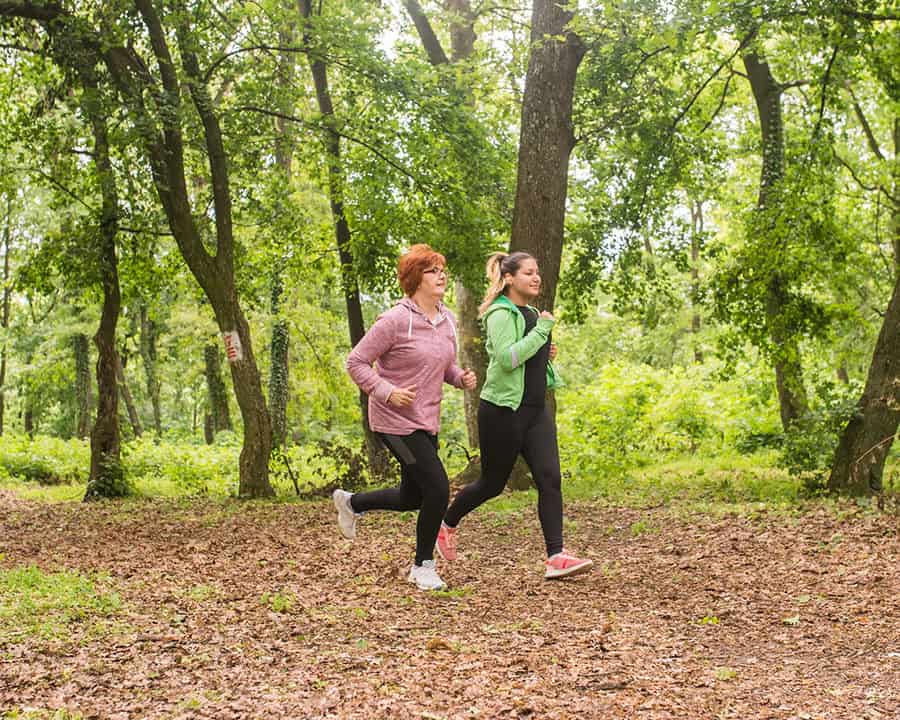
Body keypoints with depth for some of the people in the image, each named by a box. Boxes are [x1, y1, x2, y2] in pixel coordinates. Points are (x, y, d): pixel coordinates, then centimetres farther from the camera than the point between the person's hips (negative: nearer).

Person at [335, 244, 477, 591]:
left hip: (427, 420, 8)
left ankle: (351, 502, 44)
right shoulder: (396, 320, -17)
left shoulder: (448, 320, 5)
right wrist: (387, 392, -23)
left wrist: (461, 378, -3)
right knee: (438, 490, -12)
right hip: (396, 420, -8)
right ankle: (423, 566, 8)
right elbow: (356, 362, -13)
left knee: (412, 498, 17)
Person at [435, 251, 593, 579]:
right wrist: (542, 330, -21)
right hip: (502, 409, -8)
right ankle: (446, 524, 32)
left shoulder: (531, 314, 15)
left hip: (535, 410, 8)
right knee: (492, 483, 6)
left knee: (550, 478, -6)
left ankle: (556, 558, -8)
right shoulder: (501, 314, -12)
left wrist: (546, 355, 9)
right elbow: (507, 358, -26)